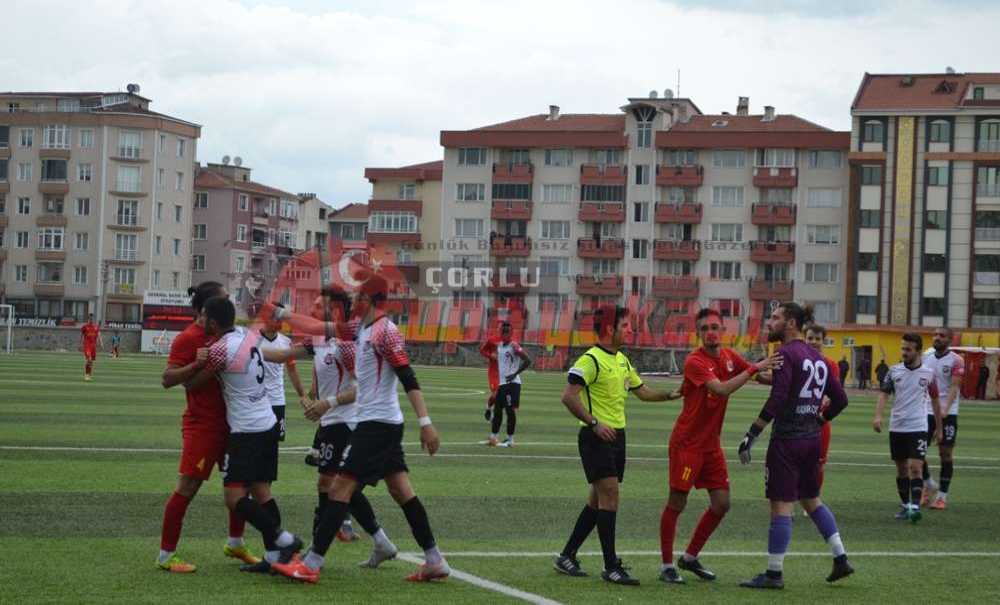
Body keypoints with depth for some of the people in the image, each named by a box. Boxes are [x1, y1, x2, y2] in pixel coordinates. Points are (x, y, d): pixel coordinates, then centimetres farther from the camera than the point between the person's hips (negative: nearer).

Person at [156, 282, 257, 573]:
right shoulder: (188, 338, -13)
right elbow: (167, 379, -17)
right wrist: (197, 364, -29)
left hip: (228, 423, 8)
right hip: (202, 425, -8)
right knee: (187, 486, -7)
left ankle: (235, 543, 33)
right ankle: (166, 556, -1)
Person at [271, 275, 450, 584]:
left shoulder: (385, 331, -15)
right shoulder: (363, 330, 12)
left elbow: (408, 378, -20)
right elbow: (324, 327, 24)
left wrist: (425, 423, -26)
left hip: (376, 423, -10)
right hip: (385, 423, 10)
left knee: (341, 487, -9)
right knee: (402, 491, 10)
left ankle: (310, 565, -9)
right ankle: (435, 561, 12)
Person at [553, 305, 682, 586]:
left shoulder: (622, 360, 14)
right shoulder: (591, 360, -14)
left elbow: (642, 391, 23)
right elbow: (569, 396, -20)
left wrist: (670, 395, 9)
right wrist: (594, 423, -23)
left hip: (616, 436, 9)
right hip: (597, 437, -9)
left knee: (598, 499, 12)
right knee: (609, 495, -12)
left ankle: (567, 557, 22)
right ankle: (611, 567, -9)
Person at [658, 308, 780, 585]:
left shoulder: (729, 356, 5)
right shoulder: (695, 362, -18)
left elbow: (756, 375, 20)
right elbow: (722, 389, -31)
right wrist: (754, 368, -31)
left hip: (711, 444, 7)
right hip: (687, 444, -7)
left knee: (721, 504, 6)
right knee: (676, 503, -1)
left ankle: (690, 557, 22)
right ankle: (667, 565, 9)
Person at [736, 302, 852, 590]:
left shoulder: (786, 354, -13)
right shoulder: (817, 357, 12)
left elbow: (777, 400, -21)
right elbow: (840, 398, 15)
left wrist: (752, 434, -20)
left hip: (787, 439, -8)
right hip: (812, 439, 8)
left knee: (781, 505, -3)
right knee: (811, 499, 20)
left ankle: (774, 573, 1)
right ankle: (841, 559, 17)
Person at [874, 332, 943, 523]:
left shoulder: (928, 373, 0)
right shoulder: (894, 371, 2)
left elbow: (935, 400, 9)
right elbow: (884, 394, -2)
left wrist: (939, 428, 12)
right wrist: (878, 416, -19)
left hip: (918, 428, -2)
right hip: (896, 427, 2)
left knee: (915, 467, -14)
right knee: (901, 469, 10)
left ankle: (915, 507, -18)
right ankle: (904, 505, 21)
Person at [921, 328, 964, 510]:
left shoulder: (956, 361, -6)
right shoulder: (925, 358, 9)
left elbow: (954, 387, -16)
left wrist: (945, 409, -29)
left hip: (947, 414, -4)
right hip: (926, 411, 4)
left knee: (946, 453, 0)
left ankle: (942, 495, 8)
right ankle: (929, 484, 26)